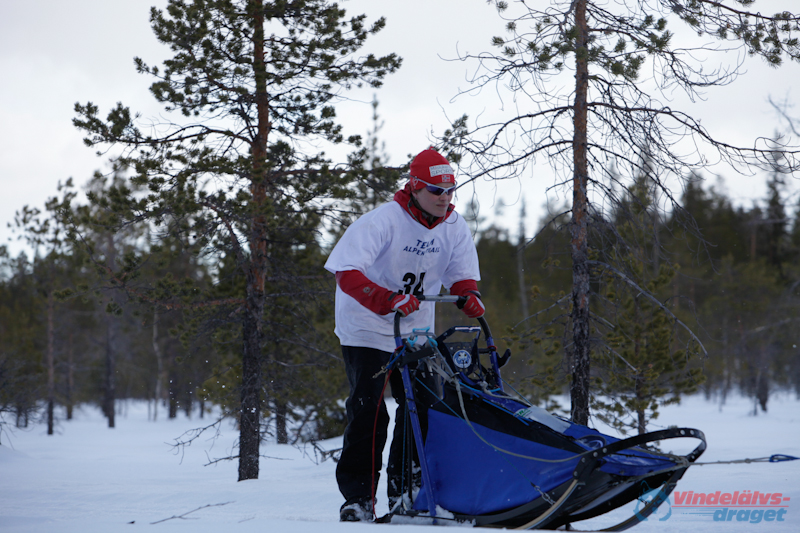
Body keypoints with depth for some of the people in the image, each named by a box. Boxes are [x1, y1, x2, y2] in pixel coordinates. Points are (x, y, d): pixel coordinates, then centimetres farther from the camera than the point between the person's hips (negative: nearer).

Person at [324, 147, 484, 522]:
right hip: (367, 327, -6)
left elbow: (462, 273, 3)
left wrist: (469, 295, -21)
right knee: (368, 410, -14)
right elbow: (347, 273, -31)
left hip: (416, 330, 6)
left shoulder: (454, 226, -4)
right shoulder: (383, 221, -23)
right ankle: (357, 496, -8)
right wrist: (388, 300, -44)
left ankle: (403, 490, 17)